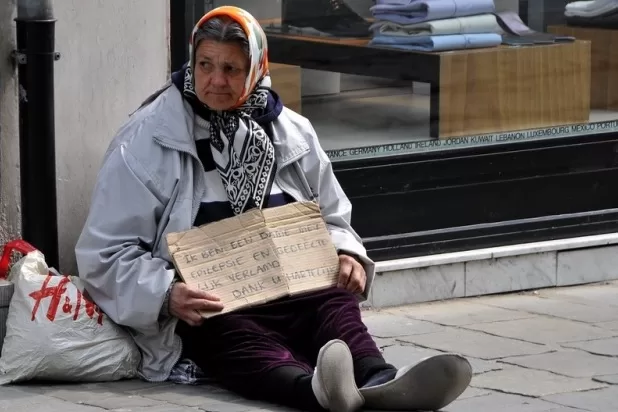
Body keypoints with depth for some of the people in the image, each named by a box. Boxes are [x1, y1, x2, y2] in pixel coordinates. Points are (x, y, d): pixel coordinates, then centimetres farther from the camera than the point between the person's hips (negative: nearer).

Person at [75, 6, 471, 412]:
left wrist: (347, 255, 1)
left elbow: (331, 218, 25)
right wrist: (165, 295, -21)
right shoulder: (148, 141, -1)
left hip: (290, 298, 4)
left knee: (336, 304, -29)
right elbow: (107, 253, -2)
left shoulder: (291, 134, 13)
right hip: (203, 313, -4)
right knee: (236, 338, -38)